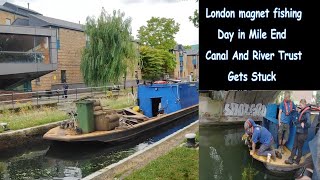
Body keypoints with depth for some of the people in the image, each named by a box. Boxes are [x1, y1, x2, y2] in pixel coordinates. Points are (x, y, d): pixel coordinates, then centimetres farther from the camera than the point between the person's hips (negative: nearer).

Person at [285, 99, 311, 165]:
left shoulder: (307, 113, -19)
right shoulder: (301, 111, 7)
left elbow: (308, 124, -29)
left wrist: (303, 125, -14)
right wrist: (296, 122, -1)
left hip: (302, 133, -8)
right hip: (298, 132, 8)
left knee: (299, 148, 7)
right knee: (294, 146, 12)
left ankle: (297, 161, 19)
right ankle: (291, 159, 20)